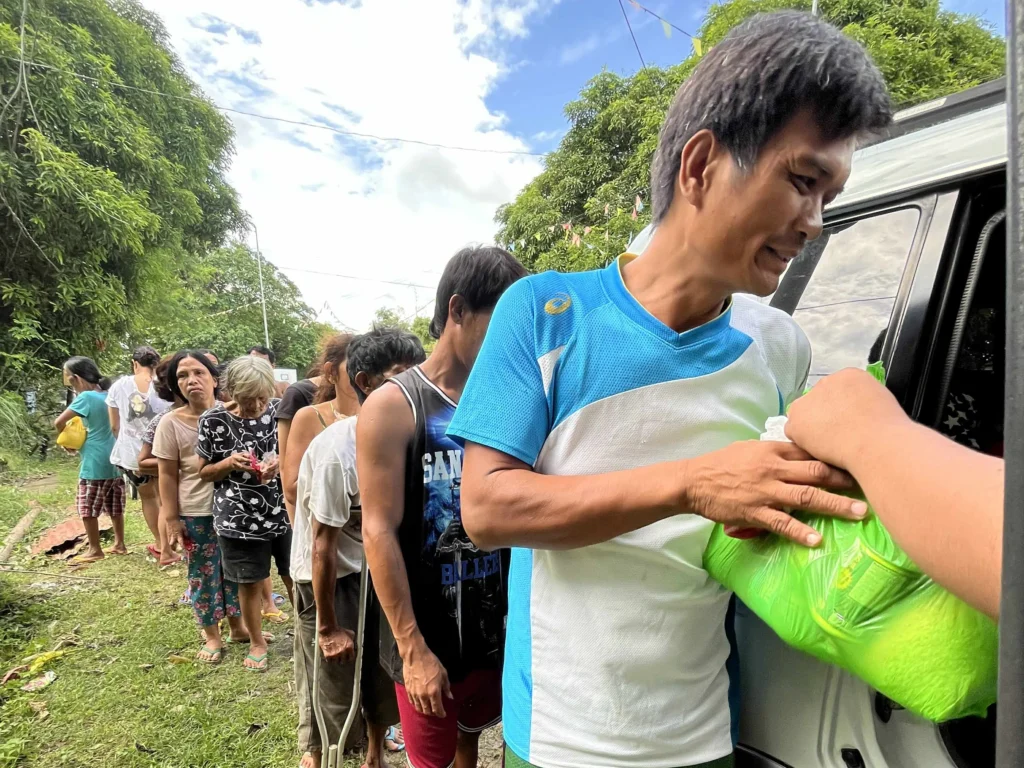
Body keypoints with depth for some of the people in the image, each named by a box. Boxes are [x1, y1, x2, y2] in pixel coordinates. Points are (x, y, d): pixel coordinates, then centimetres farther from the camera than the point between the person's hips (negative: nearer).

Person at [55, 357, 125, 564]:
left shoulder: (86, 397, -13)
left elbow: (59, 422, -16)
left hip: (95, 461, -7)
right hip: (114, 458, 8)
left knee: (87, 506, 5)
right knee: (115, 505, 15)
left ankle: (94, 550, 12)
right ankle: (119, 544, 22)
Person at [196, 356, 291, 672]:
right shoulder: (213, 420, -8)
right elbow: (203, 472, 2)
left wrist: (280, 463, -19)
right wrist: (230, 462, -18)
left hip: (284, 512, 1)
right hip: (239, 518, 0)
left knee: (296, 577, 11)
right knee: (250, 583, 15)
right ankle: (257, 642, 38)